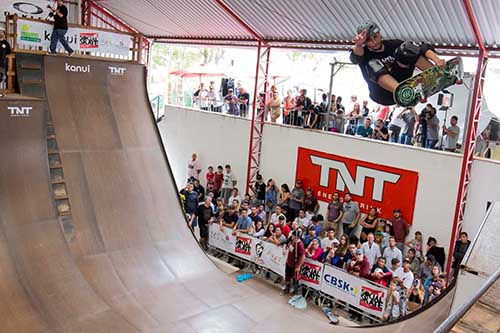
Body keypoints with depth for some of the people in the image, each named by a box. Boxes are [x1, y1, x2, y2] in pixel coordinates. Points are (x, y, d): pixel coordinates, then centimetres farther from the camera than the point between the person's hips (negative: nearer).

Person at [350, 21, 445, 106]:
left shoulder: (393, 45, 1)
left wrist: (437, 60, -31)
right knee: (372, 64, -29)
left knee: (404, 48, -13)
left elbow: (421, 48, -11)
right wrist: (358, 46, -56)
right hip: (382, 95, -2)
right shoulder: (365, 53, -5)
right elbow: (356, 57, -32)